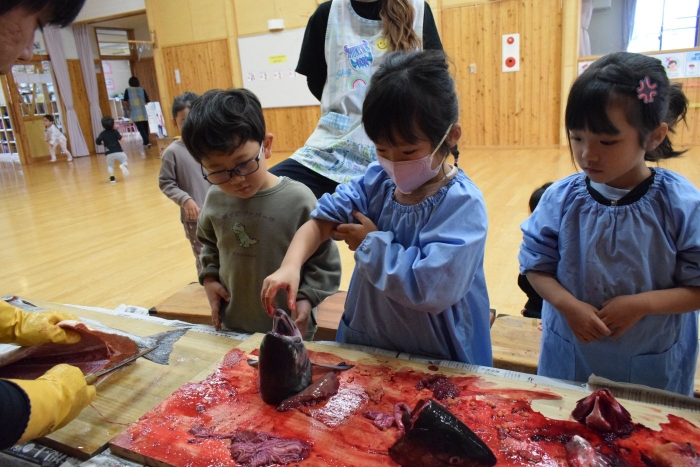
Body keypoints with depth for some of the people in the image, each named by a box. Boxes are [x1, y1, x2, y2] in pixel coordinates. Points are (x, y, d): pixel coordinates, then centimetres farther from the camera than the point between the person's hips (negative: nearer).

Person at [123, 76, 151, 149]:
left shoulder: (127, 90, 3)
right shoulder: (142, 89, 6)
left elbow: (125, 102, -2)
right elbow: (148, 102, 4)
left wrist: (127, 110, 12)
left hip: (135, 114, -2)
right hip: (144, 113, 2)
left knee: (141, 129, -3)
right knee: (145, 128, 15)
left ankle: (147, 142, -17)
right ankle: (146, 142, 23)